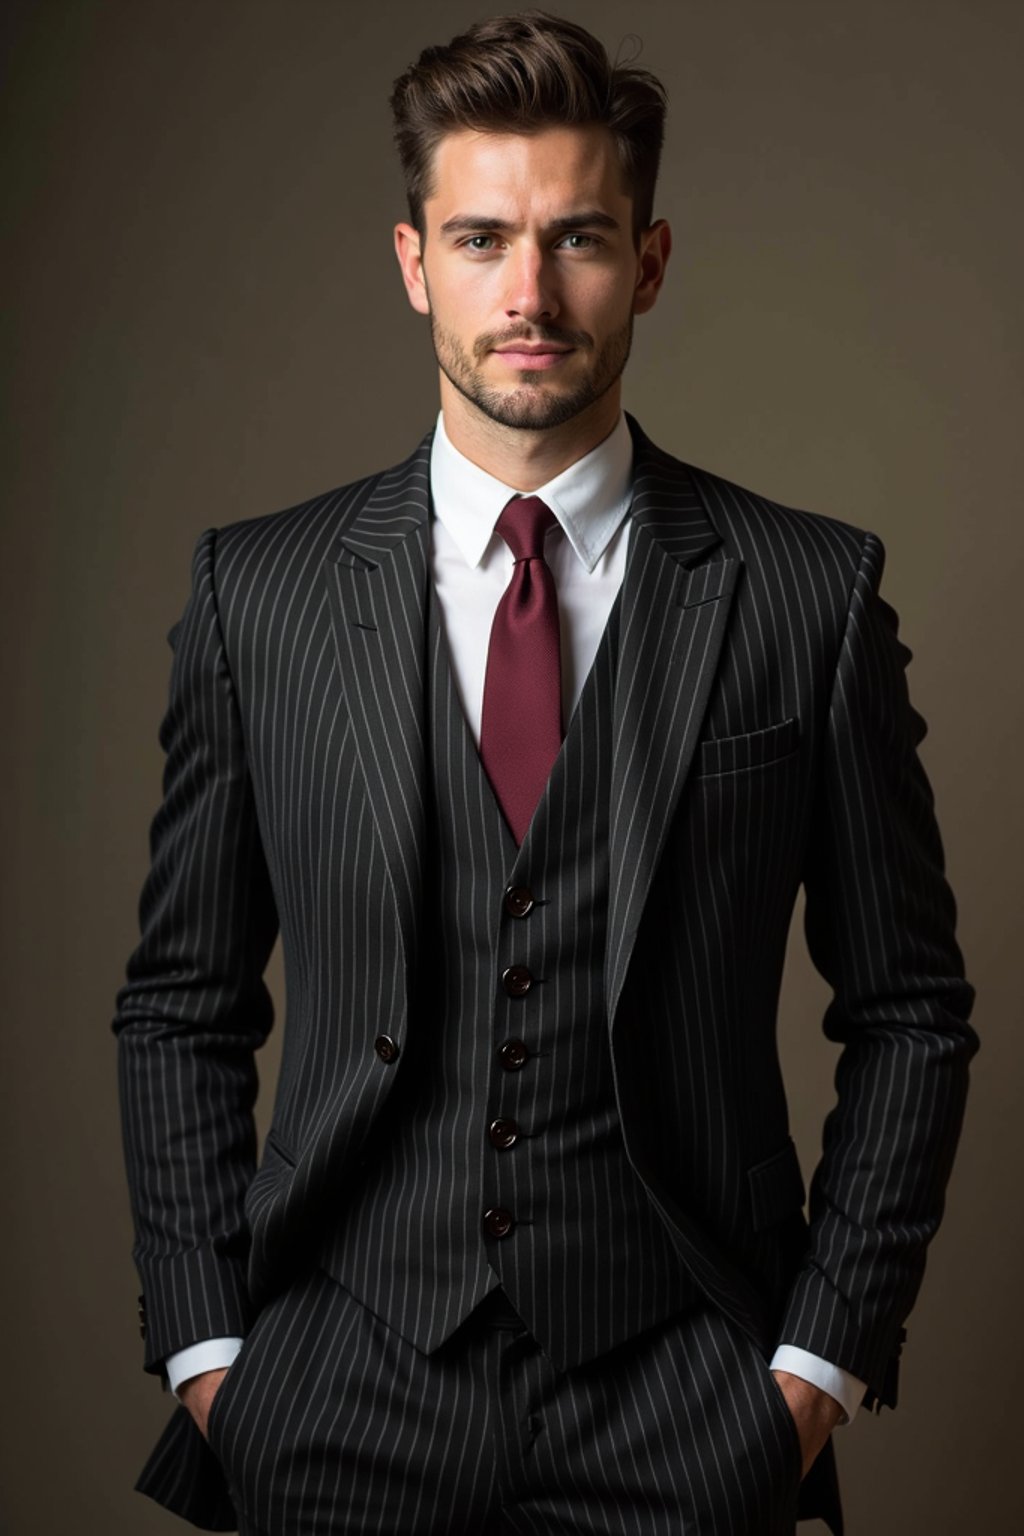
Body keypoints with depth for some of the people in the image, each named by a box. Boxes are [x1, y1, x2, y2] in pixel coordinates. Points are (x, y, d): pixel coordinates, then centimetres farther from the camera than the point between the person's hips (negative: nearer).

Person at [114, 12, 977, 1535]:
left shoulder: (811, 594, -3)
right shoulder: (259, 590, 0)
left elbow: (910, 1013, 2)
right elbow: (182, 1008, 5)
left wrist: (822, 1357, -3)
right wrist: (206, 1349, -1)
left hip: (680, 1414, 0)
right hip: (337, 1406, 1)